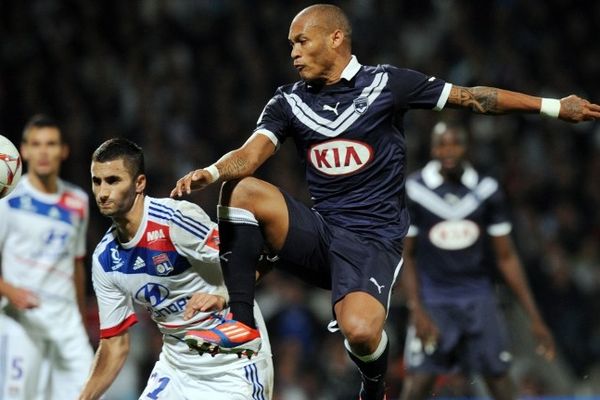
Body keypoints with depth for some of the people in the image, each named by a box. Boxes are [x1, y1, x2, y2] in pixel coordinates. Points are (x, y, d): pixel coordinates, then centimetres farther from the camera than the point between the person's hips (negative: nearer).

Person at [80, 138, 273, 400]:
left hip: (234, 365, -6)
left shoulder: (176, 218, -19)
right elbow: (115, 344, 8)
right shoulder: (105, 259, 2)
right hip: (175, 366, 6)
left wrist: (222, 298, -41)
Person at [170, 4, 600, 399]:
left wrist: (554, 106, 4)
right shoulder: (289, 102, 7)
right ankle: (241, 324, -21)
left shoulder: (384, 83, -2)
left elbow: (472, 97, 4)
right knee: (242, 190, -22)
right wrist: (210, 173, -31)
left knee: (360, 332, -31)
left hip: (372, 239, -4)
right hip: (318, 232, 4)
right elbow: (249, 156, -7)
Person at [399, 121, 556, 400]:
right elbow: (406, 257, 0)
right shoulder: (414, 191, -5)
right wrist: (417, 311, -11)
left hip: (479, 300, 2)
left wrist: (535, 318, 4)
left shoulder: (486, 191, 1)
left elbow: (507, 257, 6)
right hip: (433, 301, -2)